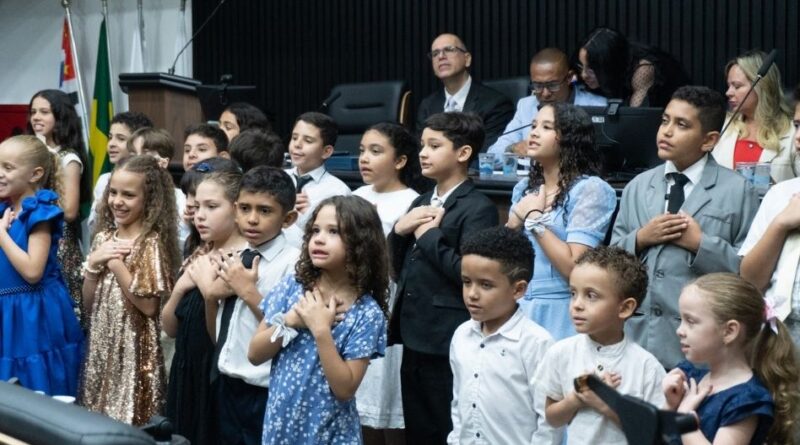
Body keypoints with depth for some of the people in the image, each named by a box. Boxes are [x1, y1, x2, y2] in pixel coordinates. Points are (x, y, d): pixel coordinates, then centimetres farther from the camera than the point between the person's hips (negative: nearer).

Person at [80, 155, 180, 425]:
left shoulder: (152, 242, -12)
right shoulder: (103, 237, 7)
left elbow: (149, 306, -18)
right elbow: (88, 305, 9)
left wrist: (116, 264, -16)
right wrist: (93, 264, -6)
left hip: (134, 348, -6)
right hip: (102, 345, 7)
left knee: (129, 424, -1)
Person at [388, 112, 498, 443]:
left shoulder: (478, 208, -11)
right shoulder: (420, 203, 15)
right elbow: (398, 270, 16)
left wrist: (429, 235, -13)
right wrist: (399, 230, -1)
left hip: (449, 343, -8)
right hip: (414, 337, 8)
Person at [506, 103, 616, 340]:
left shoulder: (589, 189, -7)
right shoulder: (524, 189, 12)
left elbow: (575, 269, -16)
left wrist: (534, 218, -10)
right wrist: (514, 222, -3)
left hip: (559, 315, -5)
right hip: (517, 309, 5)